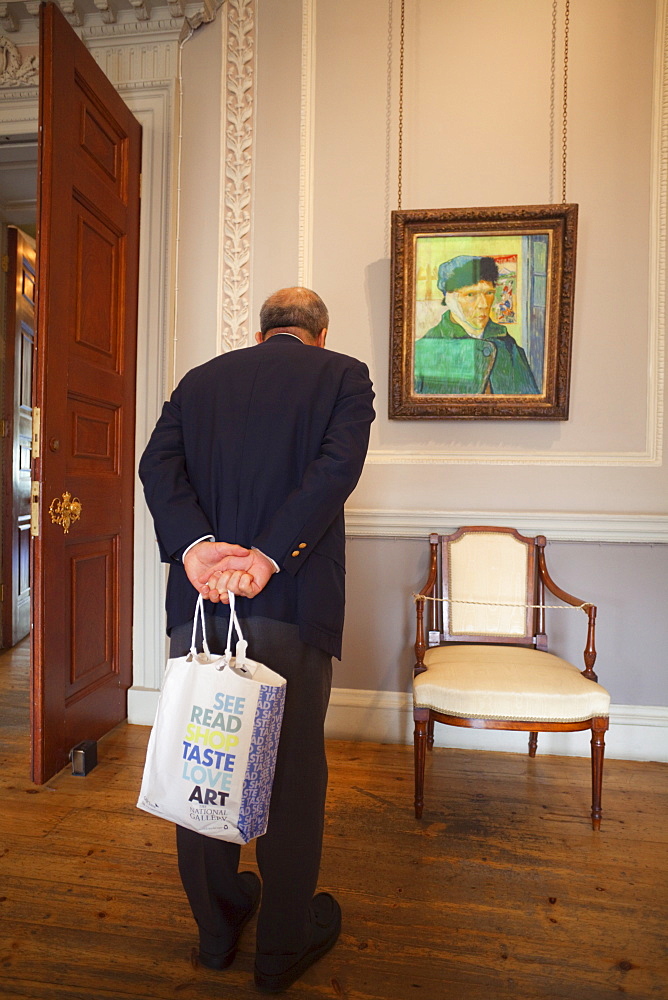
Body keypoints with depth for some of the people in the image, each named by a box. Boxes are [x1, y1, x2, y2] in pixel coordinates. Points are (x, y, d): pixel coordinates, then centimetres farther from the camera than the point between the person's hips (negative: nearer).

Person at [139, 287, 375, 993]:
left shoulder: (201, 378, 15)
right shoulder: (343, 374, 6)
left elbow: (157, 462, 0)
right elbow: (338, 464, -11)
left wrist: (195, 546, -13)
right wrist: (269, 557, -17)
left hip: (199, 594, 4)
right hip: (292, 599, -3)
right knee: (292, 768, 13)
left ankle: (217, 926, 39)